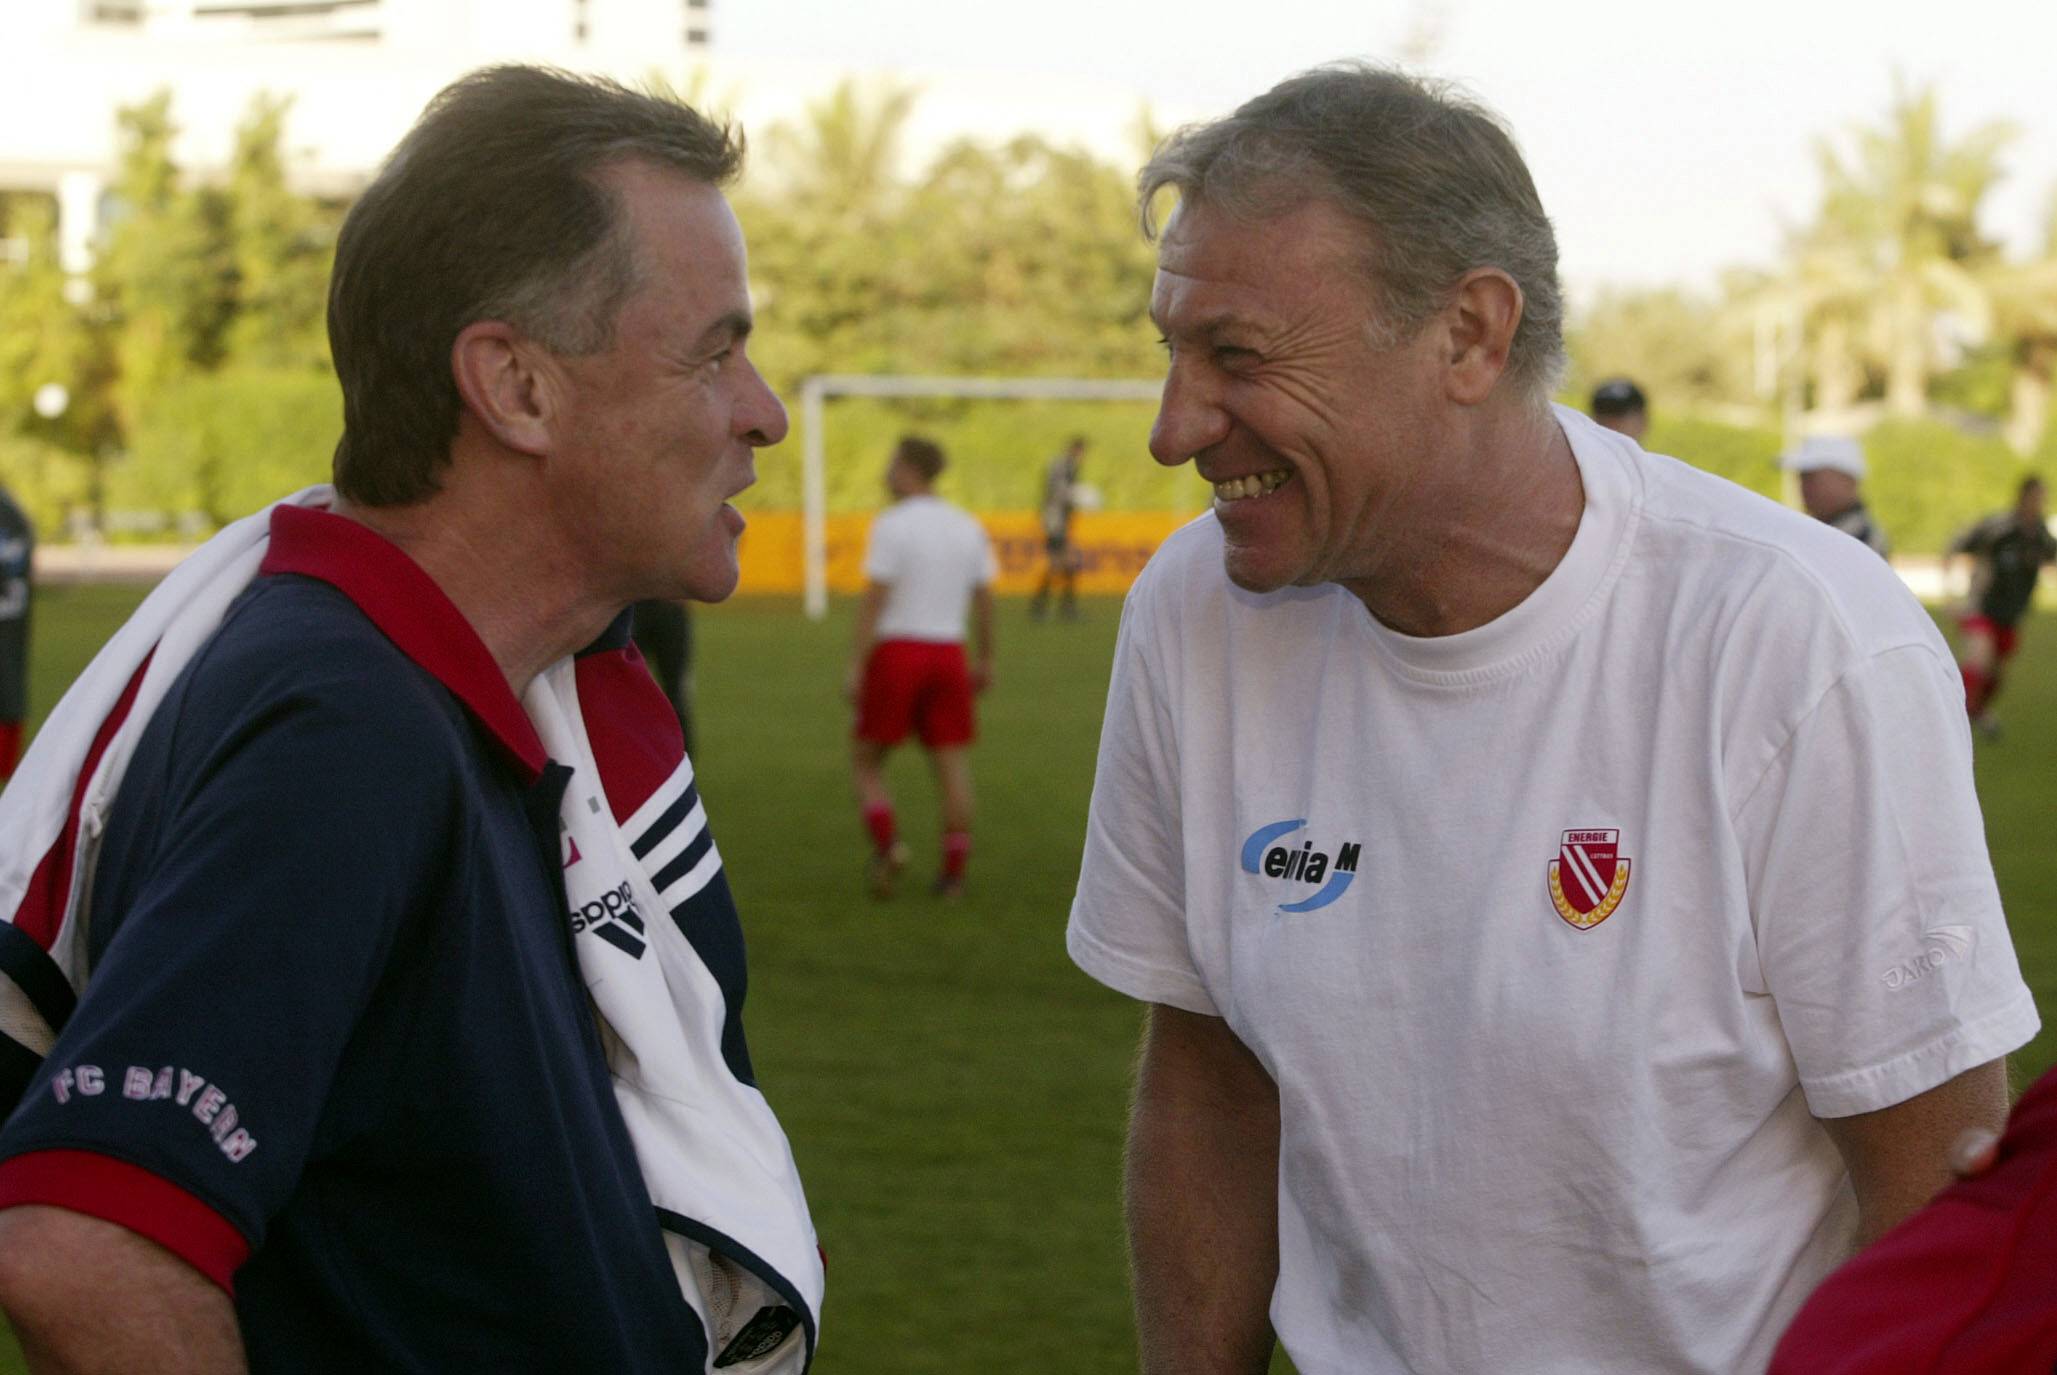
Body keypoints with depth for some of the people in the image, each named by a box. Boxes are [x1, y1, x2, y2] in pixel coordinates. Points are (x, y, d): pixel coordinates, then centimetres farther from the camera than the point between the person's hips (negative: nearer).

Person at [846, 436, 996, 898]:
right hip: (949, 651, 5)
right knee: (952, 761, 5)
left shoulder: (892, 525, -8)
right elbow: (984, 599, 12)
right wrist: (985, 660, 20)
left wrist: (856, 666, -12)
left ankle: (887, 843, -10)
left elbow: (874, 600, -13)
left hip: (896, 651, -4)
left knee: (865, 757, 8)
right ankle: (954, 870, 2)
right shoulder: (969, 527, 9)